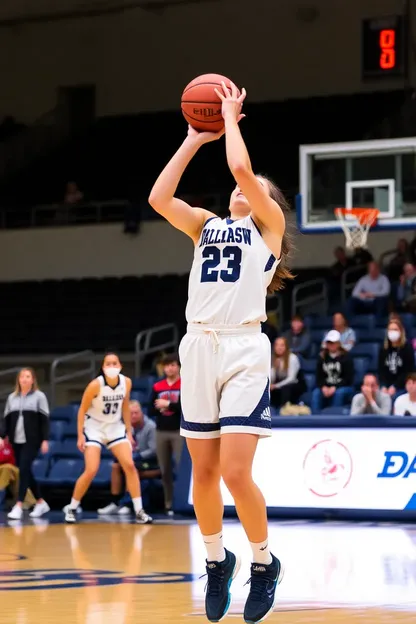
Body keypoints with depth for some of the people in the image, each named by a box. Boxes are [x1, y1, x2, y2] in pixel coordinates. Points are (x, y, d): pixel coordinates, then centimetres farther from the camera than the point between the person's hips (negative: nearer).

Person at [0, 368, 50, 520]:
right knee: (25, 471, 6)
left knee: (24, 469, -14)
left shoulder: (39, 396, 0)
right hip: (16, 441, 5)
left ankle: (19, 506, -17)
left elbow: (44, 420, -3)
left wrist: (45, 440, -8)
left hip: (32, 440, -5)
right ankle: (41, 503, 18)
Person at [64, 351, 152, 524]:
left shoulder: (126, 382, -8)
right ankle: (71, 509, 4)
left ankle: (139, 511, -3)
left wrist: (129, 431, 8)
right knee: (91, 471, -13)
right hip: (94, 427, -4)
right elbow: (82, 410, -12)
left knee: (129, 466, -8)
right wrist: (80, 436, -16)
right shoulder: (96, 385, -22)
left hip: (115, 427, 4)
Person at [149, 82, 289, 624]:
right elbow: (159, 198, 3)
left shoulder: (269, 223, 7)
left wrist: (230, 117, 5)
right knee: (204, 473, 6)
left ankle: (265, 562, 8)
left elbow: (240, 167, -9)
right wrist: (195, 139, 10)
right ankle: (217, 560, 24)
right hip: (199, 348, 5)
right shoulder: (206, 226, 20)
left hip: (243, 349, -5)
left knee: (235, 472, -11)